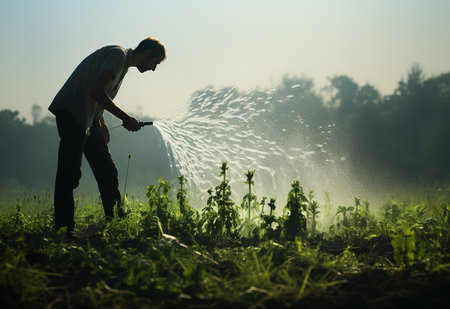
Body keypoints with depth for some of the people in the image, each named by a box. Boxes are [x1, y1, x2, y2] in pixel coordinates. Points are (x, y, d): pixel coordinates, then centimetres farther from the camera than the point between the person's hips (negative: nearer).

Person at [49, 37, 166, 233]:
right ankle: (62, 227, -11)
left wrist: (101, 121, 17)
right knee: (69, 172, -12)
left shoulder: (124, 61, 19)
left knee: (107, 171, 10)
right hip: (71, 113, -11)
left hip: (88, 118, 11)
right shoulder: (119, 54, -13)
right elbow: (96, 92, -24)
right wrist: (125, 118, -21)